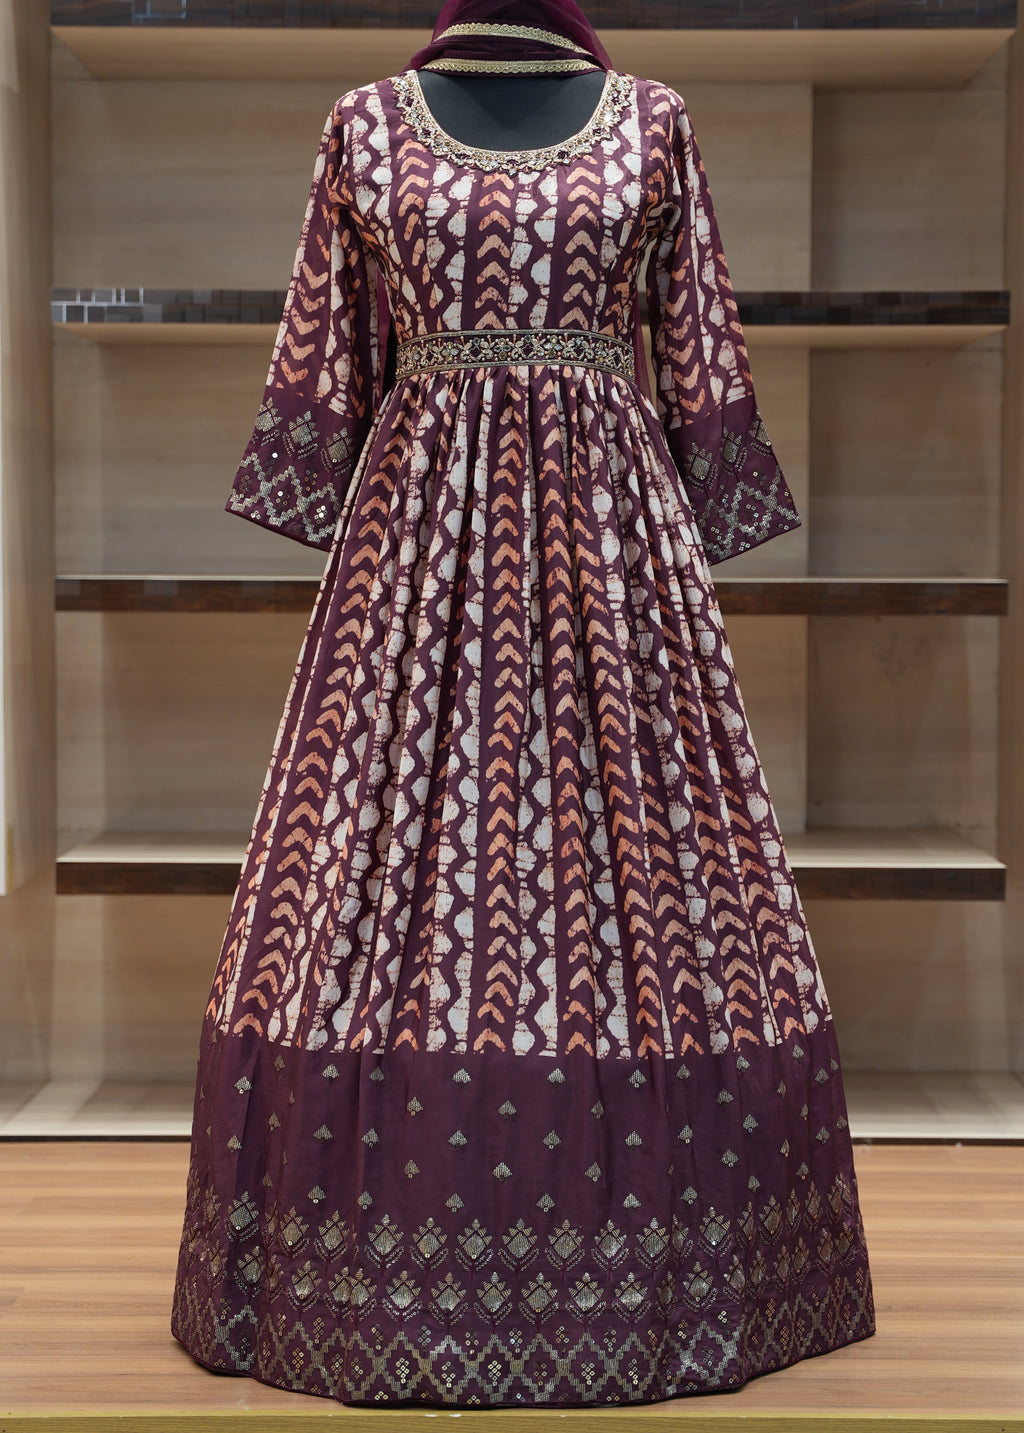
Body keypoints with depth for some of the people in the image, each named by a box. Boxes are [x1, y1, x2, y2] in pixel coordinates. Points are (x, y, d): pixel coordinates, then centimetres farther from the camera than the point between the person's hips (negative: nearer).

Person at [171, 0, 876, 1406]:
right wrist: (345, 533, 7)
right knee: (389, 868, 0)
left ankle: (633, 1243, 11)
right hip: (418, 524, 0)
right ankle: (380, 1252, 10)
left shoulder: (652, 120, 7)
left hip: (609, 525, 0)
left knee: (625, 845, 1)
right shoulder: (366, 124, 6)